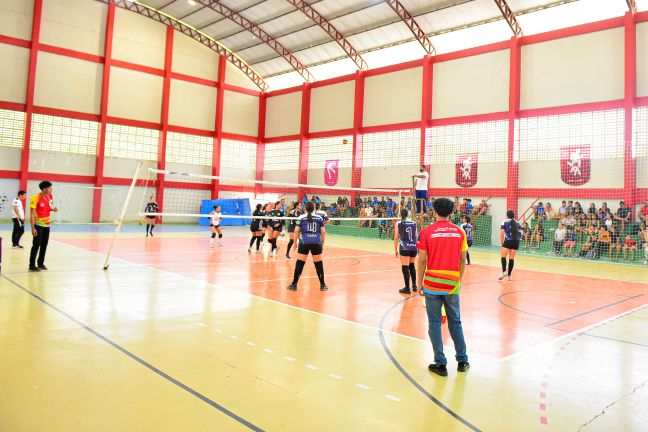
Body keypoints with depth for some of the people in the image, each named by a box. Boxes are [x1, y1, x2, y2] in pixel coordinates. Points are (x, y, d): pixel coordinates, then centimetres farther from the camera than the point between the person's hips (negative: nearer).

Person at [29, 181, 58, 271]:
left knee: (44, 245, 11)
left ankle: (41, 263, 23)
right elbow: (32, 214, -16)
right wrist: (33, 228, -20)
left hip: (47, 225, 6)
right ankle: (32, 265, 6)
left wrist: (53, 209, -6)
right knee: (36, 245, -2)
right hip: (38, 225, -6)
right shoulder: (35, 198, -17)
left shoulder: (50, 196, 3)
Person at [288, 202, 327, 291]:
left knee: (299, 263, 4)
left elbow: (296, 231, 1)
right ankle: (322, 285, 16)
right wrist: (322, 244, 14)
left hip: (304, 243, -1)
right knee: (319, 263, 10)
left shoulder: (301, 218, 4)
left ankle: (294, 284, 7)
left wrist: (295, 243, 11)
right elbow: (323, 232, 5)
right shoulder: (319, 218, 7)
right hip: (316, 243, 1)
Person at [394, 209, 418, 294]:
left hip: (404, 248, -4)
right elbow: (416, 236, 12)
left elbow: (396, 237, -3)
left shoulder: (398, 223, -2)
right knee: (412, 265, 23)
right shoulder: (413, 223, 7)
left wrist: (395, 249, 3)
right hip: (413, 247, 4)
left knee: (405, 267, 2)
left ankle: (407, 288, 7)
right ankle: (414, 286, 29)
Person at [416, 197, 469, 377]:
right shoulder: (460, 232, 1)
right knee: (455, 323, 17)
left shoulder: (427, 231, -7)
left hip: (432, 284, -3)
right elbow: (463, 260, 6)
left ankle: (440, 364, 12)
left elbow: (422, 260, -7)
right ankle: (462, 361, 27)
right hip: (452, 285, 3)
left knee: (434, 323, 7)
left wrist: (420, 283, 2)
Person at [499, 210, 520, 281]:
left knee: (503, 257, 1)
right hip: (516, 242, 4)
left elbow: (502, 234, -4)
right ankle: (509, 275, 7)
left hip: (508, 241, -3)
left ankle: (504, 271, -20)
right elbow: (519, 233, 10)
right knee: (511, 258, 7)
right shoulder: (517, 223, 14)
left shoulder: (504, 222, 3)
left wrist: (502, 243, 3)